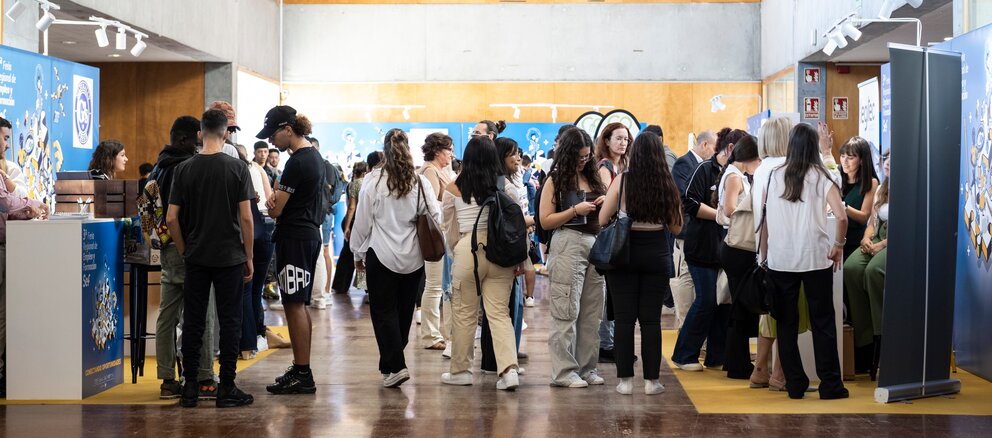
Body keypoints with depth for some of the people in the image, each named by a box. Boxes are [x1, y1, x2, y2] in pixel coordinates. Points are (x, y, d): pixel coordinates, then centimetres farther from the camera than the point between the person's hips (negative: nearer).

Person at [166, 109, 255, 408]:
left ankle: (190, 389, 11)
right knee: (229, 321, 4)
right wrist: (249, 257, 1)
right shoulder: (237, 168, -6)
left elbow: (171, 219, -1)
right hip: (230, 257, -2)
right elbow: (246, 217, -8)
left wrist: (184, 252, 12)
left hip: (196, 257, 2)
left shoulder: (184, 169, 1)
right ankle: (226, 389, 5)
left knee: (193, 322, 8)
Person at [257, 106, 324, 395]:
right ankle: (301, 370, 21)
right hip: (310, 233, 10)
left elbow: (276, 210, -17)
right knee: (300, 305, 15)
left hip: (294, 238, -10)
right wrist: (276, 201, -1)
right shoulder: (315, 156, 13)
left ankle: (302, 375, -4)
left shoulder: (297, 163, -18)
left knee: (294, 305, -6)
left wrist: (271, 202, 5)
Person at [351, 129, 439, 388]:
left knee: (383, 312, 2)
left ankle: (395, 367, -11)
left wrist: (359, 253, 8)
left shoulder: (373, 180, -10)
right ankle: (390, 363, 26)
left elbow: (362, 221, -5)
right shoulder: (420, 182, -3)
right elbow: (436, 218, -1)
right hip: (413, 257, 3)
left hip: (381, 255, -3)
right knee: (404, 310, 15)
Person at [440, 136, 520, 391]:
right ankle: (509, 369, -8)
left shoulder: (453, 189, 0)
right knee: (500, 312, 5)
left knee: (464, 312, 10)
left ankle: (460, 370, 19)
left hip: (469, 251, -2)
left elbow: (449, 230, 10)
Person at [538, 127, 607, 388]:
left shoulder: (593, 178, 15)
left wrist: (605, 204, 3)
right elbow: (545, 221, -5)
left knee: (592, 312, 5)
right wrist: (575, 210, -13)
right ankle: (564, 371, 0)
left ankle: (587, 367, 13)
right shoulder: (556, 180, 1)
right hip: (568, 245, -5)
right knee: (567, 312, -4)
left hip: (596, 244, 5)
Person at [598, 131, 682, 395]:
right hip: (656, 254, 1)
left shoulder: (622, 181, -7)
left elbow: (602, 220, -5)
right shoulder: (667, 185, -4)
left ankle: (625, 379, 7)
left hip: (624, 253, -1)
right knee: (651, 319, 7)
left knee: (624, 319, 5)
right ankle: (651, 380, 10)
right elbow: (676, 227, 3)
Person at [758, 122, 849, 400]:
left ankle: (795, 384, 12)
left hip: (779, 259, 2)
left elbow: (763, 219, 2)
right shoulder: (820, 177, -2)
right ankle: (830, 385, 8)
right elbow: (841, 216, -13)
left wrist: (764, 254, 8)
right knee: (823, 322, 7)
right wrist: (839, 246, 1)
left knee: (786, 323, 10)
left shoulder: (774, 176, 3)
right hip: (815, 257, -2)